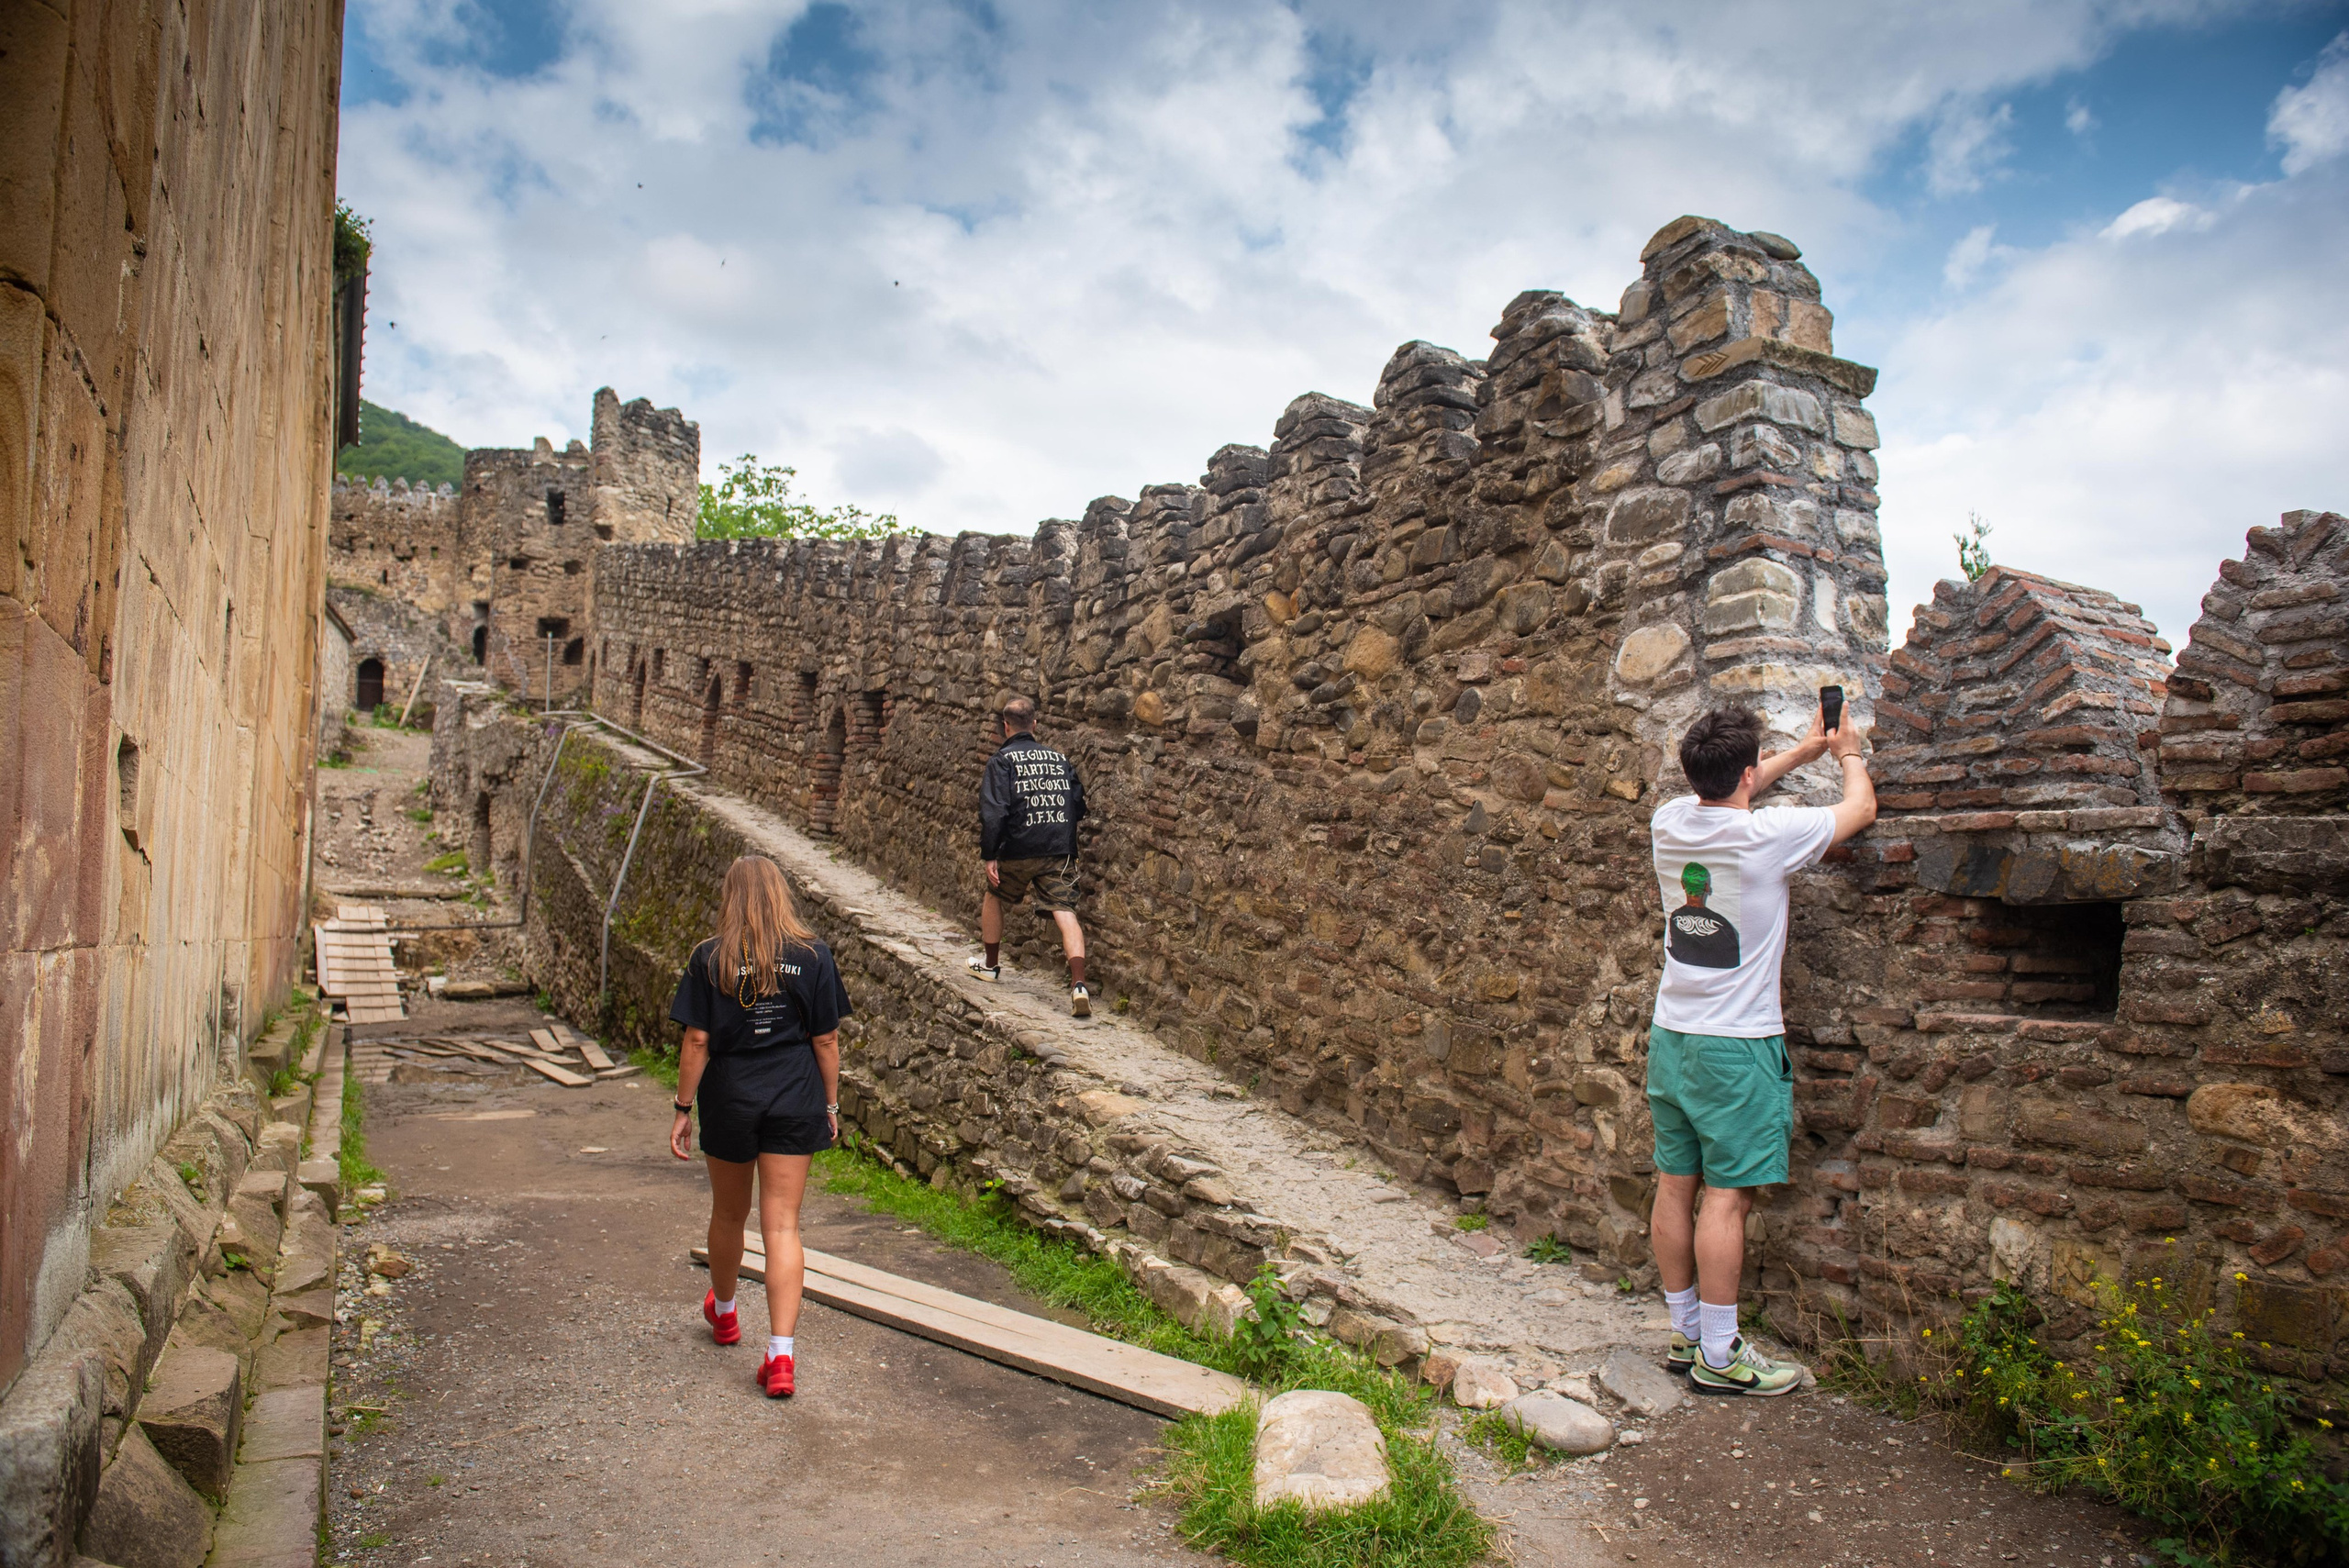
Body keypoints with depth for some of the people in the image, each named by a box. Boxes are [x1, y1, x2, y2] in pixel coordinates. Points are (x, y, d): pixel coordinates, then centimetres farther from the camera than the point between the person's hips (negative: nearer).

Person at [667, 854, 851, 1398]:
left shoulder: (710, 959, -5)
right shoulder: (813, 956, -3)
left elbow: (697, 1041, -6)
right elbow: (827, 1039, -1)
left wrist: (683, 1109, 2)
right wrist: (831, 1105, 9)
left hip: (729, 1100, 0)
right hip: (794, 1103, 0)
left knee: (729, 1213, 21)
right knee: (782, 1225, 1)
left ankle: (723, 1312, 45)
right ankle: (780, 1355, -6)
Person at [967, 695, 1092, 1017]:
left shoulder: (1002, 759, -1)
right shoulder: (1059, 758, 13)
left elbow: (994, 810, -11)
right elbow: (1079, 806, 15)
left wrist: (989, 855, -10)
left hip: (1018, 851, -2)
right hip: (1060, 851, 2)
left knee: (993, 898, 23)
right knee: (1065, 911, -3)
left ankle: (990, 964, 36)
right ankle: (1079, 985, -19)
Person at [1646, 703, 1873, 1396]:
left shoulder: (1670, 821, 0)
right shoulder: (1768, 835, -16)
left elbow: (1727, 794, 24)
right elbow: (1861, 806, 2)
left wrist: (1805, 751, 33)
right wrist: (1848, 752, 24)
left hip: (1671, 1035, 7)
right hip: (1737, 1045, -7)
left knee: (1676, 1188, 11)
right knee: (1727, 1197, -1)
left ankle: (1684, 1334, 23)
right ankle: (1718, 1356, 6)